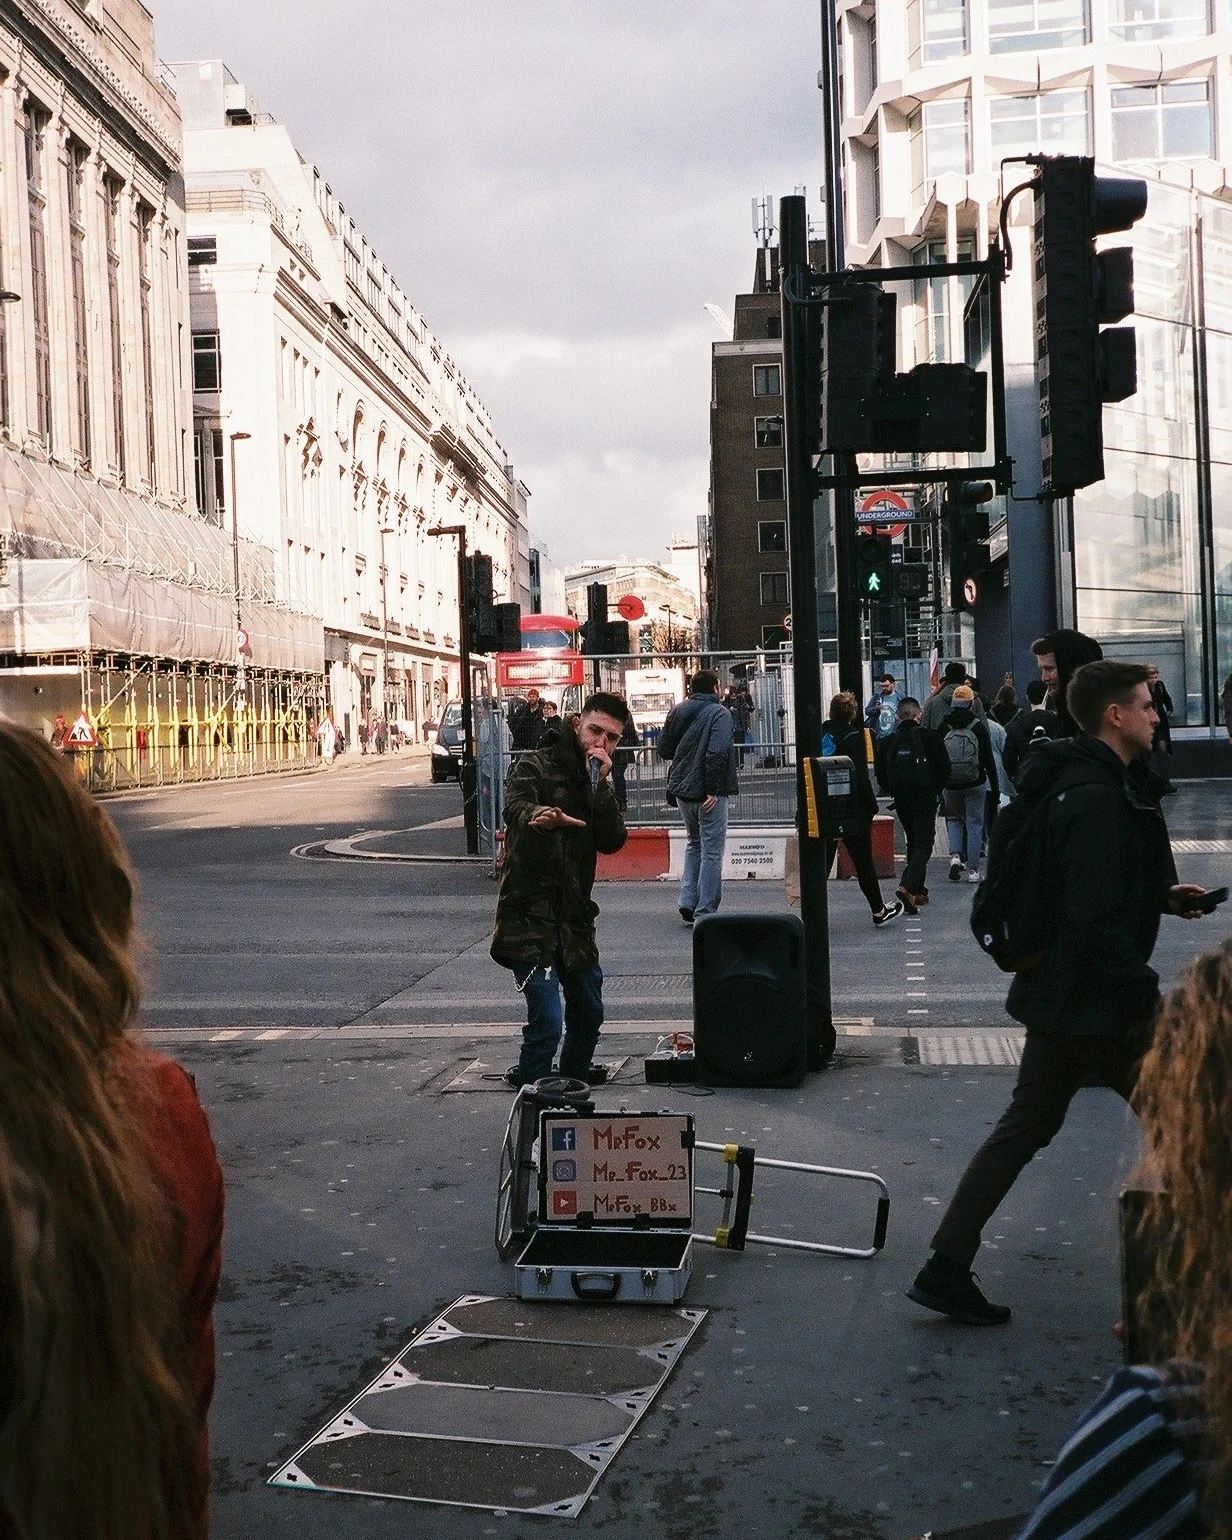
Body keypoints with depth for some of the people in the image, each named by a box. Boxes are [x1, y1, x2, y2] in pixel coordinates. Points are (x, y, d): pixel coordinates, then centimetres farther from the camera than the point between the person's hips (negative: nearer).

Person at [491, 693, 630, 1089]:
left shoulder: (599, 781, 13)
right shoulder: (534, 767, -7)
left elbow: (612, 841, -2)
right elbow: (515, 808, -29)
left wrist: (600, 786, -13)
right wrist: (538, 817, -52)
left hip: (575, 918, 7)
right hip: (530, 919, -7)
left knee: (589, 1013, 19)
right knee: (547, 1022, -17)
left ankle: (573, 1080, 43)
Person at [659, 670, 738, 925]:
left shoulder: (677, 712, 9)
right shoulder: (719, 713, -11)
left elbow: (664, 750, 15)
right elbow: (717, 753, -24)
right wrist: (713, 789, -21)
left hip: (682, 789, 7)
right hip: (708, 793, -7)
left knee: (694, 843, 23)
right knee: (711, 851, 1)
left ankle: (688, 902, 15)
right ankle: (705, 912, 2)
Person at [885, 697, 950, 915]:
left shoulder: (890, 741, -2)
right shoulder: (929, 736, -7)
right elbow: (945, 768, -3)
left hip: (901, 801, 3)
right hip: (925, 799, -3)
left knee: (913, 843, 18)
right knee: (924, 844, -2)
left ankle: (919, 891, 20)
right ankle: (907, 887, -22)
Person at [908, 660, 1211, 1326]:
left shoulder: (1079, 785, 12)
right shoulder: (1099, 799, -21)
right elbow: (1096, 918, -26)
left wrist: (1162, 895, 16)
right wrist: (1146, 997, -21)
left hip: (1057, 993, 10)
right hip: (1095, 1000, -10)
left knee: (1027, 1123, 13)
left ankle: (946, 1270, 14)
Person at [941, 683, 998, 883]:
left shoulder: (943, 727, -2)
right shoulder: (979, 727, -6)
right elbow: (988, 759, -5)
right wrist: (995, 786, 0)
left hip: (950, 785, 1)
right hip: (975, 784, -1)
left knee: (953, 819, 19)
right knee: (974, 823, 5)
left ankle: (955, 855, -3)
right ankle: (973, 869, 3)